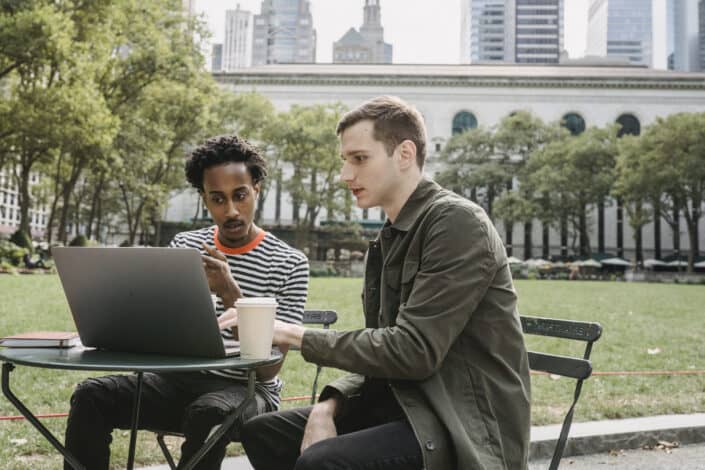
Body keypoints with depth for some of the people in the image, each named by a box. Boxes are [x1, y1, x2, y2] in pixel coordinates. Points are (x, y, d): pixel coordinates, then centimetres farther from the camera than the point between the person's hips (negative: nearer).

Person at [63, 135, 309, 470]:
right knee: (91, 396, -19)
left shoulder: (289, 264, -8)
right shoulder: (184, 246, 7)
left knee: (208, 413, -37)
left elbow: (268, 369, -13)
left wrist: (230, 295, -25)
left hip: (246, 390, -4)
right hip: (181, 379, 4)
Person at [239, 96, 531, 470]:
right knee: (261, 433, 6)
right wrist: (330, 403, -6)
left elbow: (414, 351, -22)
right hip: (406, 403, 9)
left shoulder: (457, 222, -15)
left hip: (468, 424, -8)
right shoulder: (389, 238, 12)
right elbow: (382, 348, 13)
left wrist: (299, 336, -15)